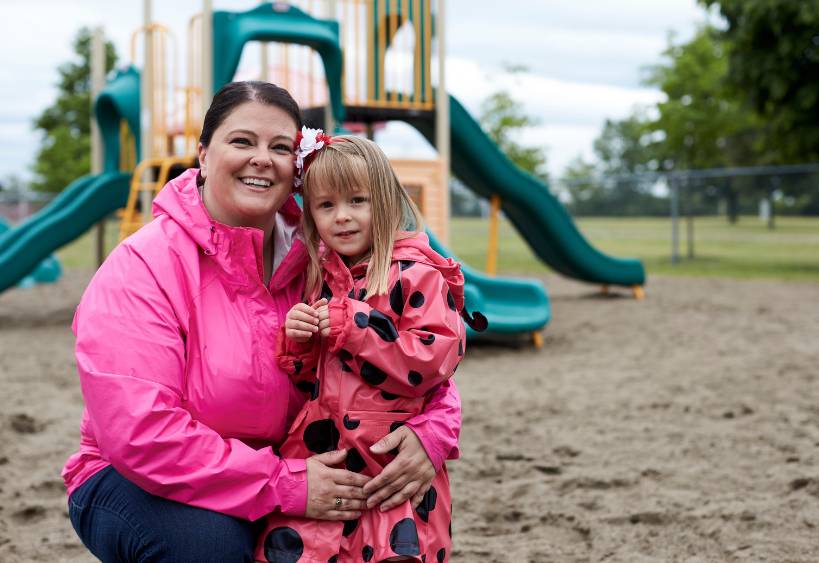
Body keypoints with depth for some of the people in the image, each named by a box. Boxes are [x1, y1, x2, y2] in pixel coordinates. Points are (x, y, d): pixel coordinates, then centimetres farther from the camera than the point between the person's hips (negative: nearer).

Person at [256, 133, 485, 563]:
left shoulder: (417, 275, -7)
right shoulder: (317, 279, 11)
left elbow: (436, 359, -18)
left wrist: (353, 325, -18)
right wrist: (296, 341, -5)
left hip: (394, 461, -5)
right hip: (317, 457, 5)